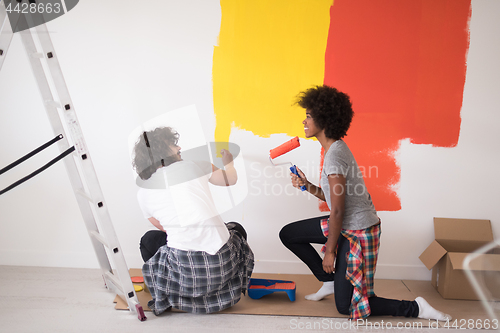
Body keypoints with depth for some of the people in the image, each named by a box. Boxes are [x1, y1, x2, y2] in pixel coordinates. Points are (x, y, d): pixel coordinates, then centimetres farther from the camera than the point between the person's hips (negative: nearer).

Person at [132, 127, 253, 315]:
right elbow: (230, 180, 17)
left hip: (184, 270, 1)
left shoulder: (143, 192, 4)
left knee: (149, 240, 29)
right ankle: (224, 290, 23)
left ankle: (173, 296, 21)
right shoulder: (194, 166, -1)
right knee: (237, 229, 32)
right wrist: (228, 162, 37)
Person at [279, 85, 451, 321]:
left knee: (345, 305, 3)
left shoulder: (334, 156, -23)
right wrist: (307, 186, -2)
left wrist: (330, 251, -14)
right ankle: (330, 281, 21)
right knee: (288, 234, 13)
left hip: (357, 231, -9)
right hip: (347, 224, 9)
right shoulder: (336, 149, 7)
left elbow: (337, 211, -22)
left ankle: (415, 308, 9)